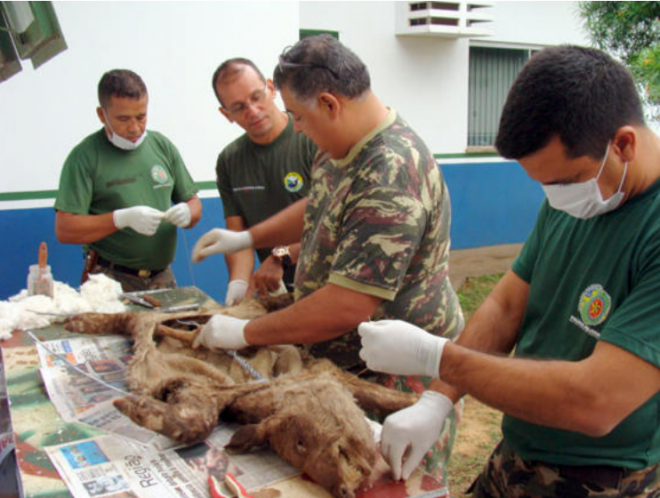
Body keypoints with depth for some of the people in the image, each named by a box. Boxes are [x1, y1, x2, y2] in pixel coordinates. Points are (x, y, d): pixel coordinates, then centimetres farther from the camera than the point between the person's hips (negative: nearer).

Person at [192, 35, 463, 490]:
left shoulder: (392, 177, -30)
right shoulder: (344, 148, 3)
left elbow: (348, 306, -32)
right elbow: (318, 209, 23)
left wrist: (246, 333, -22)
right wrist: (245, 238, 16)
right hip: (346, 361, 9)